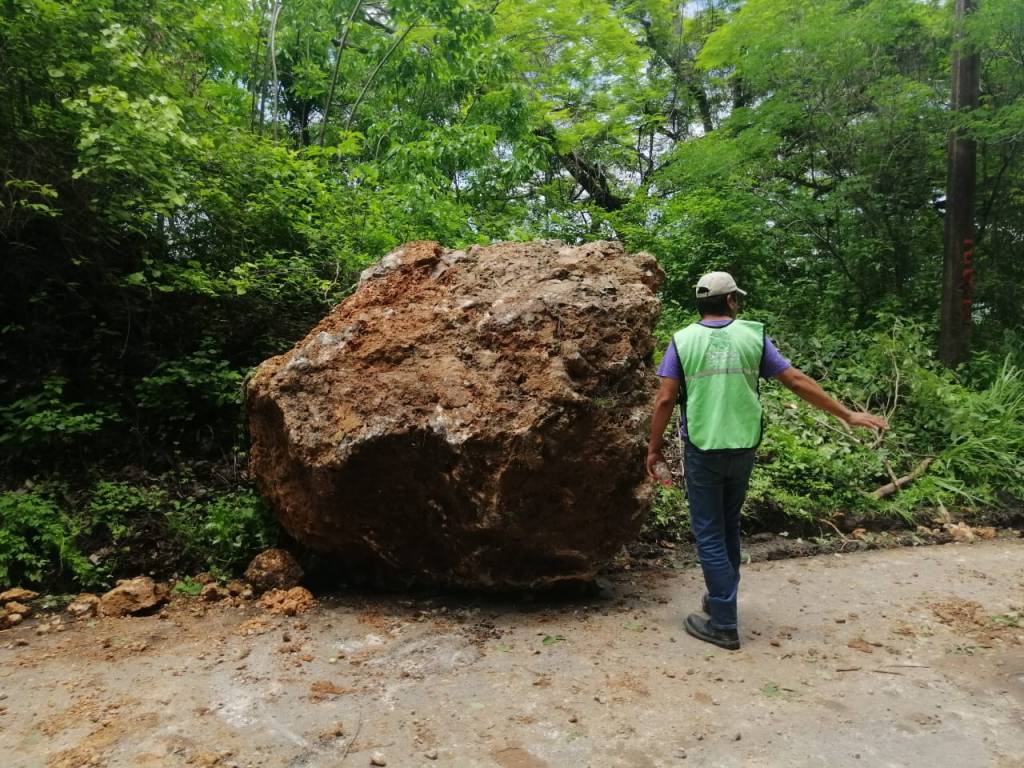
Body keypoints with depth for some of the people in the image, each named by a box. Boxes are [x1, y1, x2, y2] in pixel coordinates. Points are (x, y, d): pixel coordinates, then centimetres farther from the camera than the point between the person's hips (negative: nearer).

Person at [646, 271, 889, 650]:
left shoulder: (682, 341, -3)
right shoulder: (753, 336, 1)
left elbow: (664, 400, -8)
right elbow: (797, 381, 1)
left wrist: (654, 449, 1)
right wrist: (847, 414, 9)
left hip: (702, 451, -3)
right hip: (743, 449, 3)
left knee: (709, 534, 5)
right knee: (729, 526, 21)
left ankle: (723, 624, 8)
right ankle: (721, 598, 35)